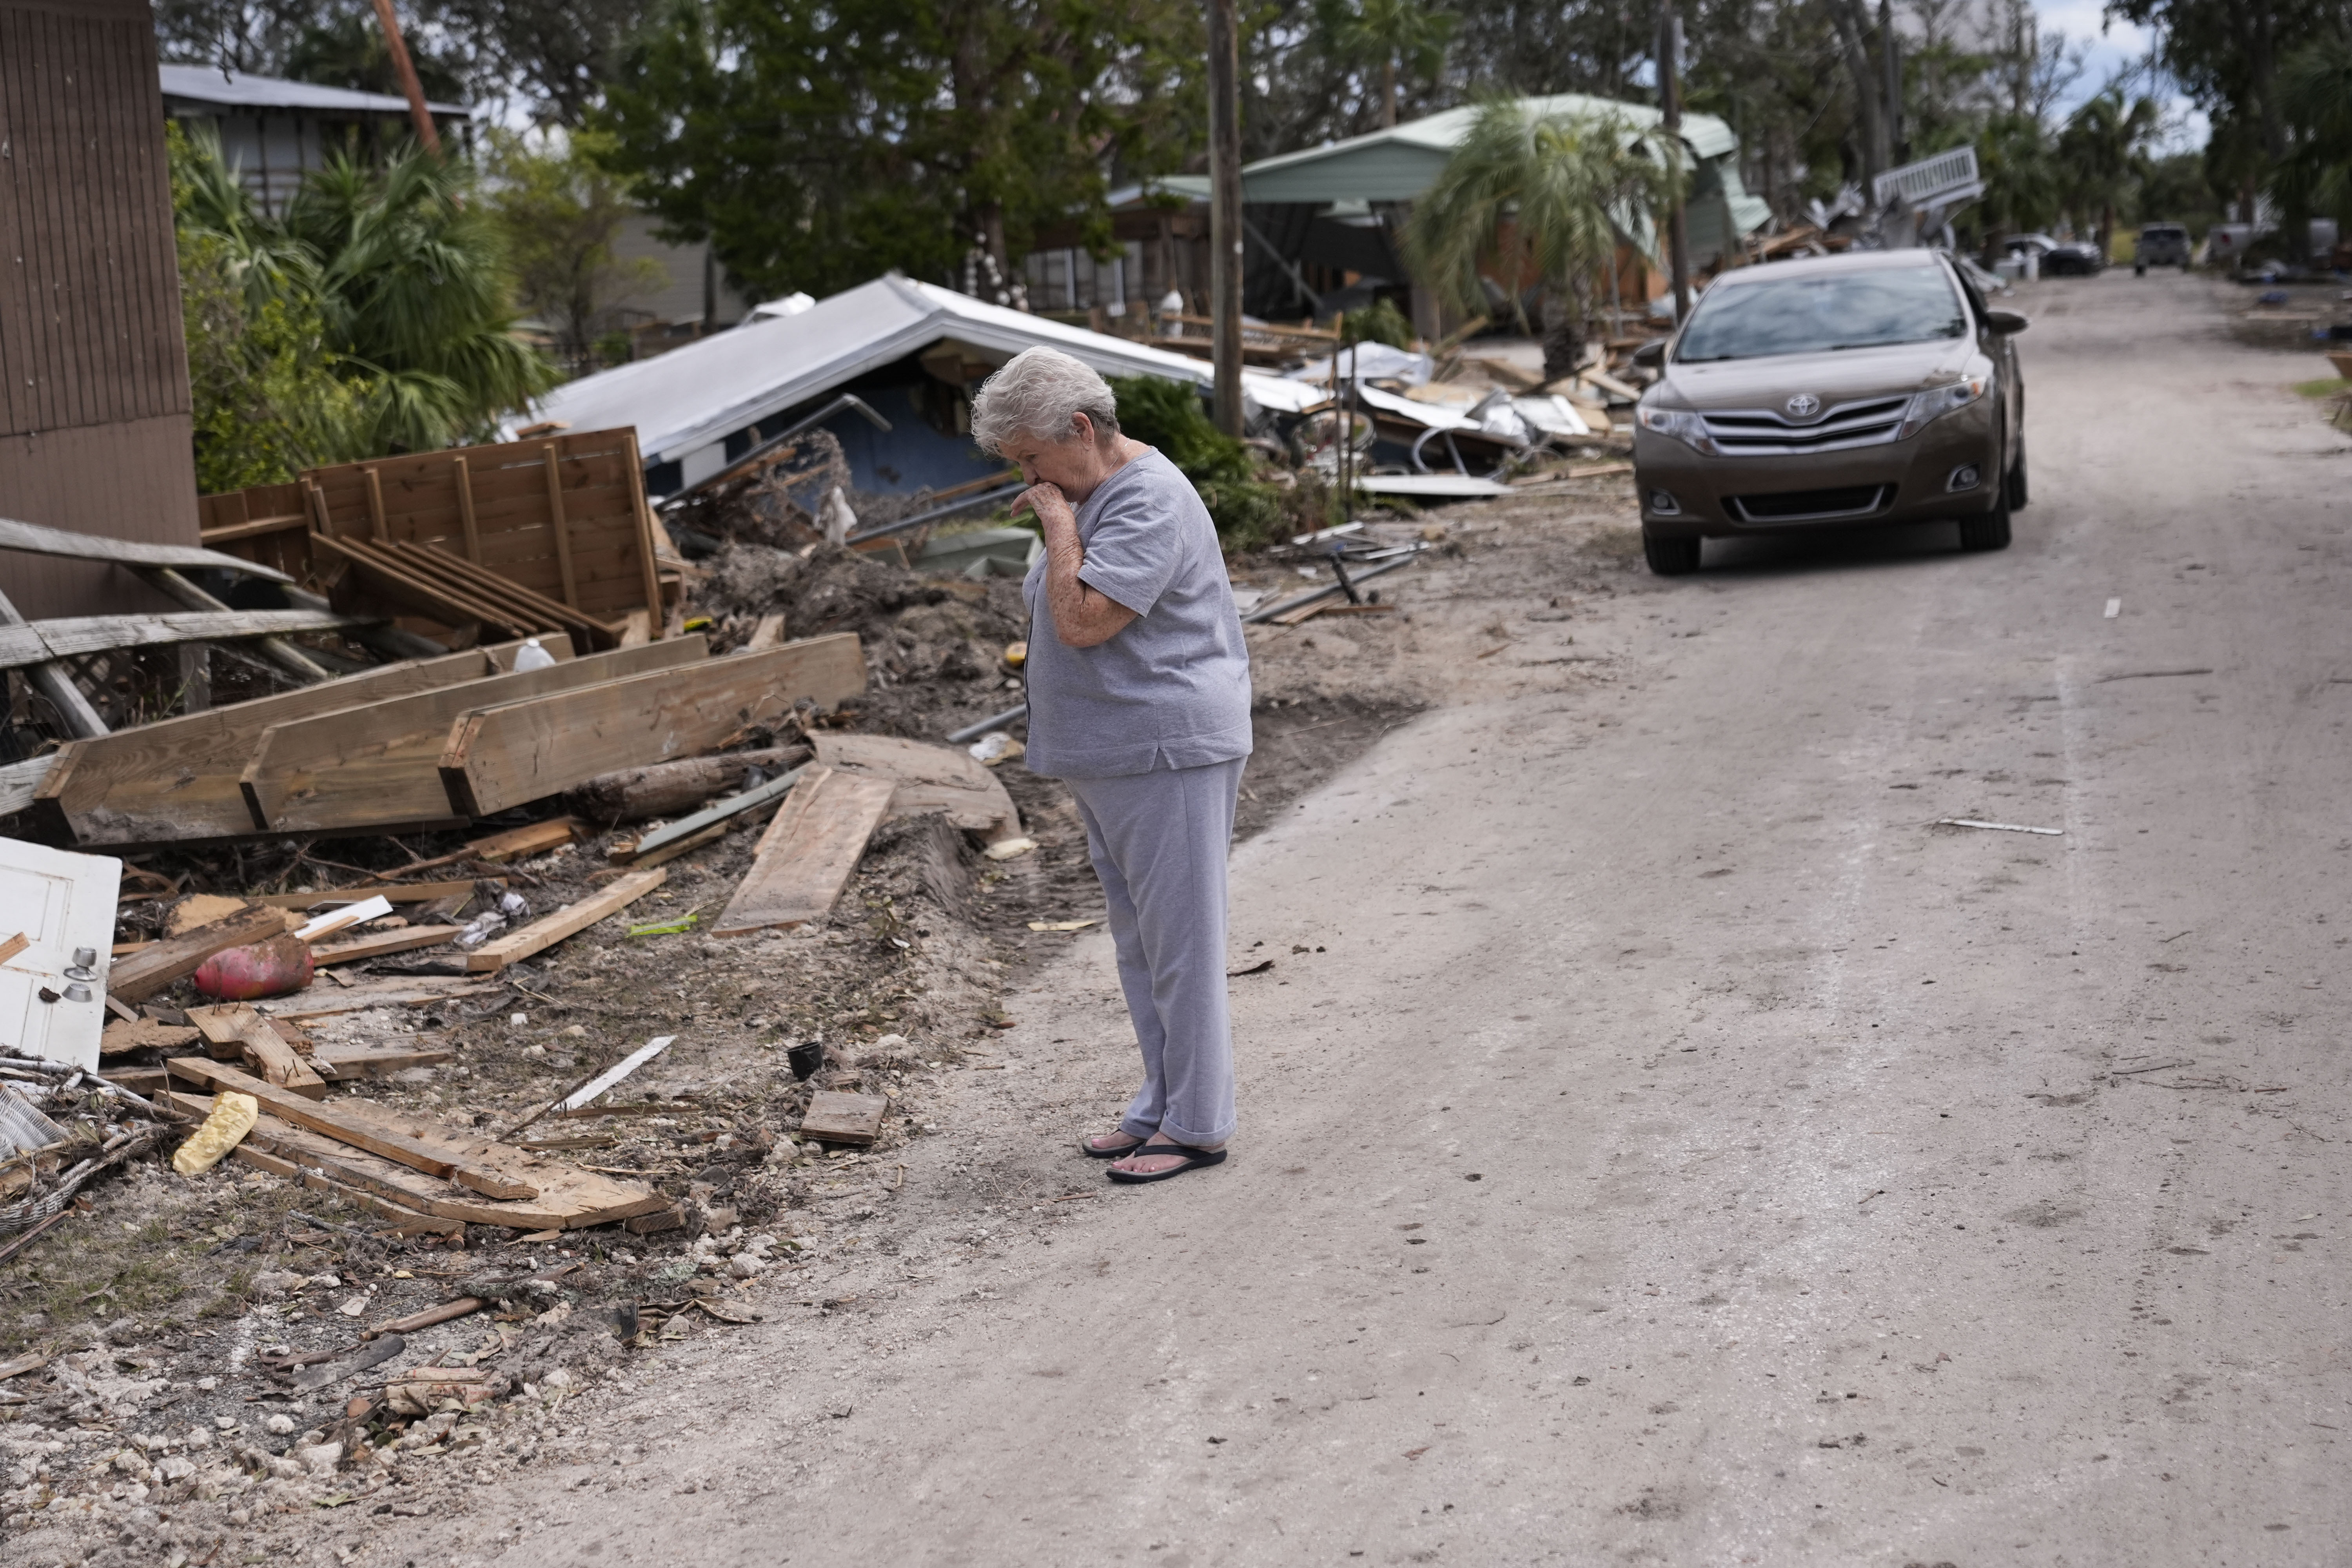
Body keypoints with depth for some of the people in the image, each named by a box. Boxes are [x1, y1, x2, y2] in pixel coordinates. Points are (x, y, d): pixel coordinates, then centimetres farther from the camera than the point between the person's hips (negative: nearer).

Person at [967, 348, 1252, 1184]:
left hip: (1170, 754, -10)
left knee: (1179, 941, -3)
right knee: (1139, 942, 15)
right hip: (1109, 760, 10)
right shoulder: (1089, 495, 14)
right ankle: (1161, 1106, 25)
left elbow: (1082, 620, -26)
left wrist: (1058, 521, -18)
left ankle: (1197, 1124, 5)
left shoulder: (1151, 502, -18)